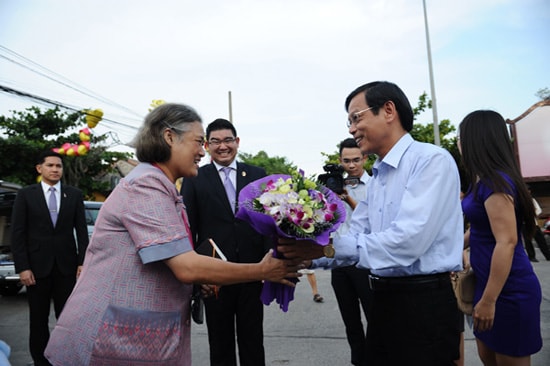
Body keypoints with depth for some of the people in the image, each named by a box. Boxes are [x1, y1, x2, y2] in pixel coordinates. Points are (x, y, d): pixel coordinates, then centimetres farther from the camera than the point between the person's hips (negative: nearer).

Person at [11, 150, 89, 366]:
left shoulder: (75, 194, 5)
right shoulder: (25, 195, 2)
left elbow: (82, 230, 3)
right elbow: (17, 233, -2)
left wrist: (83, 261, -4)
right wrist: (22, 267, -8)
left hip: (66, 265, 1)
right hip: (37, 265, 0)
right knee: (38, 318, 11)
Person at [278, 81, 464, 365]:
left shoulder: (432, 160, -14)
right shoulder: (377, 176, 12)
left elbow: (408, 240, -25)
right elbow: (353, 237, 7)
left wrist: (329, 248, -24)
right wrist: (302, 255, -6)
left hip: (424, 303, -7)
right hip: (383, 300, 8)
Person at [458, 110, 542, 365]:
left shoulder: (495, 182, -20)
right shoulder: (484, 181, 9)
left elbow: (507, 242, -25)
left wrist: (489, 300, -24)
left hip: (507, 290, -9)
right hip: (490, 282, 9)